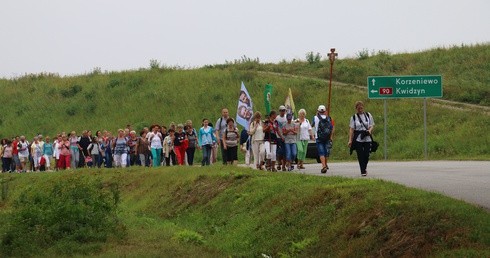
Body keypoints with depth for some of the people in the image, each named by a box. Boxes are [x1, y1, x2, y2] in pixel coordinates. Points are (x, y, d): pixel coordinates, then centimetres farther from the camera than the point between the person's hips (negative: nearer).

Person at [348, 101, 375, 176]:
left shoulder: (368, 115, 9)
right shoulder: (354, 117, 4)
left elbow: (372, 125, 12)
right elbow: (351, 129, 2)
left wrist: (370, 130, -11)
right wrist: (350, 140, -5)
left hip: (367, 138, 1)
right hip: (358, 139, -1)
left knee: (366, 155, -3)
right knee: (360, 155, -4)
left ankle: (364, 168, 21)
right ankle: (363, 171, 2)